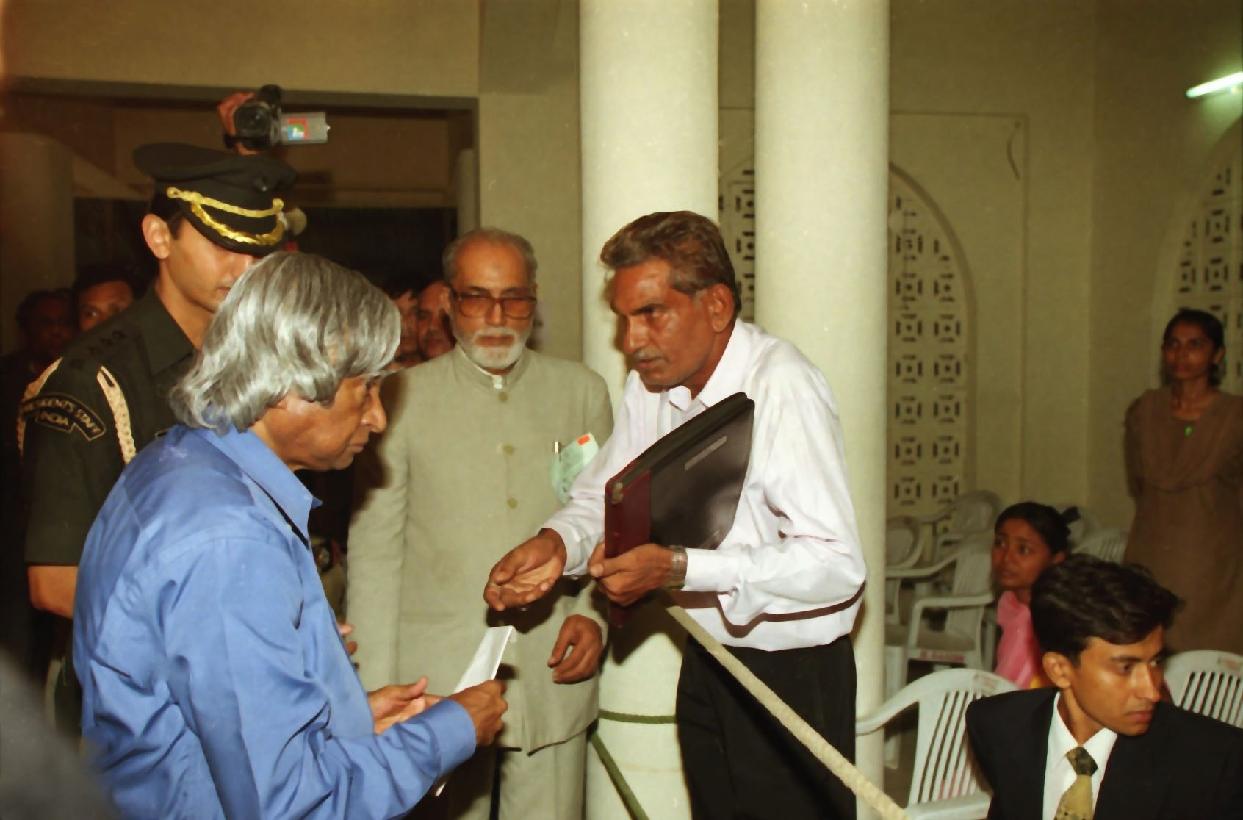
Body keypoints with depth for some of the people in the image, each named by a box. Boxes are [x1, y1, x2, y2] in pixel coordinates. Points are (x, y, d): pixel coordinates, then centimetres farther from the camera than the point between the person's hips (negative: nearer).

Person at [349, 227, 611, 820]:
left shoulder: (582, 391, 8)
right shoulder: (404, 397, 1)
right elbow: (374, 548, 2)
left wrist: (596, 613, -1)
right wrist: (375, 689, 0)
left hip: (554, 677, 2)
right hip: (438, 681, -1)